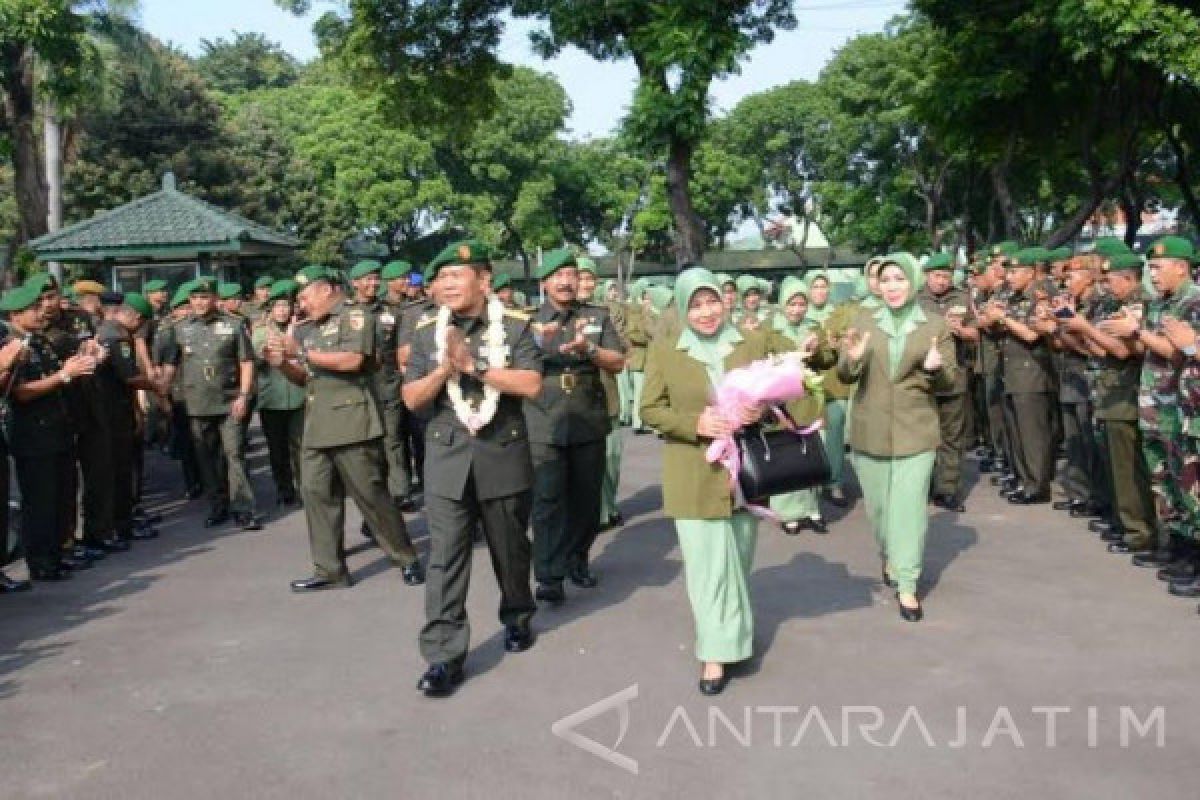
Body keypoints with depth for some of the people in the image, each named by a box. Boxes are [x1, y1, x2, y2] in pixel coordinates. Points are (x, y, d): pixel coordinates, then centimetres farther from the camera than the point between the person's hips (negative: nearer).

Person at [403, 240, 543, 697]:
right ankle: (444, 656, 1)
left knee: (510, 549, 16)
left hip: (504, 457, -1)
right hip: (447, 459, 1)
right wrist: (445, 369, -17)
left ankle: (517, 617, 40)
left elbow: (531, 385, -15)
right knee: (445, 558, -3)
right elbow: (412, 399, 0)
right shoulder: (427, 332, 4)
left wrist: (474, 366, -20)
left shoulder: (514, 325, -4)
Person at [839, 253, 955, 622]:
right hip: (870, 431, 2)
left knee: (909, 506, -6)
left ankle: (907, 585, 0)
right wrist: (851, 358, -20)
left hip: (915, 431, -2)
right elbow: (845, 375, 3)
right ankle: (889, 555, 39)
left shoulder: (936, 325, 0)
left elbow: (948, 383, 1)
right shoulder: (864, 321, 4)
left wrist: (935, 368, -21)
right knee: (878, 504, 13)